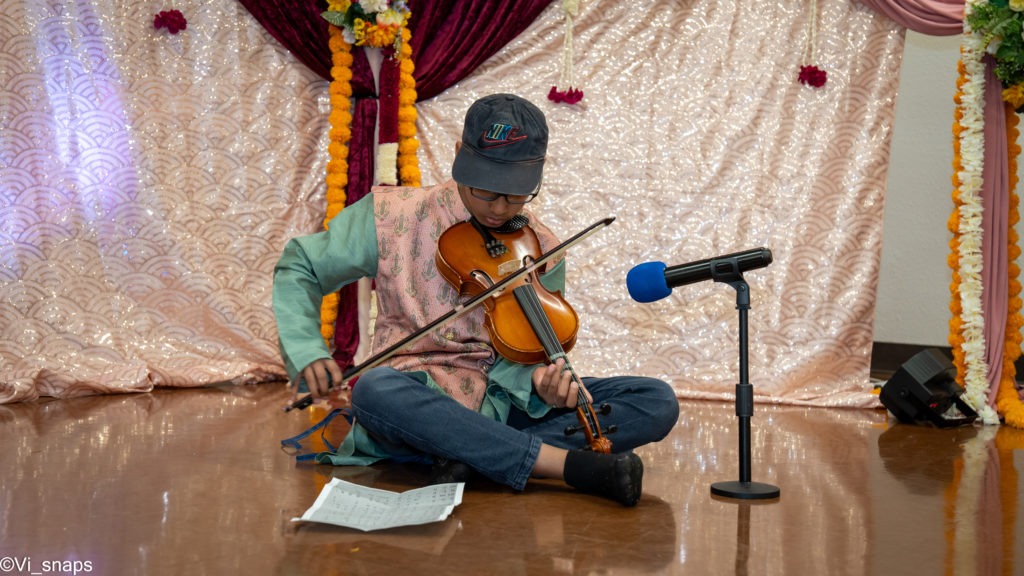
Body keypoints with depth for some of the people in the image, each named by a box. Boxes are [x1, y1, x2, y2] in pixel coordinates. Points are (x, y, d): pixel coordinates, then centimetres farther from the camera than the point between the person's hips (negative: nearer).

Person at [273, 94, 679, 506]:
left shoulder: (541, 251, 4)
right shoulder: (392, 215, -1)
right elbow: (299, 269, 8)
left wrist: (540, 379, -23)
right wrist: (306, 350, -10)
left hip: (502, 404, 3)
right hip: (415, 401, -2)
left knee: (657, 401, -16)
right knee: (373, 390, -40)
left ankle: (476, 457, -32)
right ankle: (568, 464, -38)